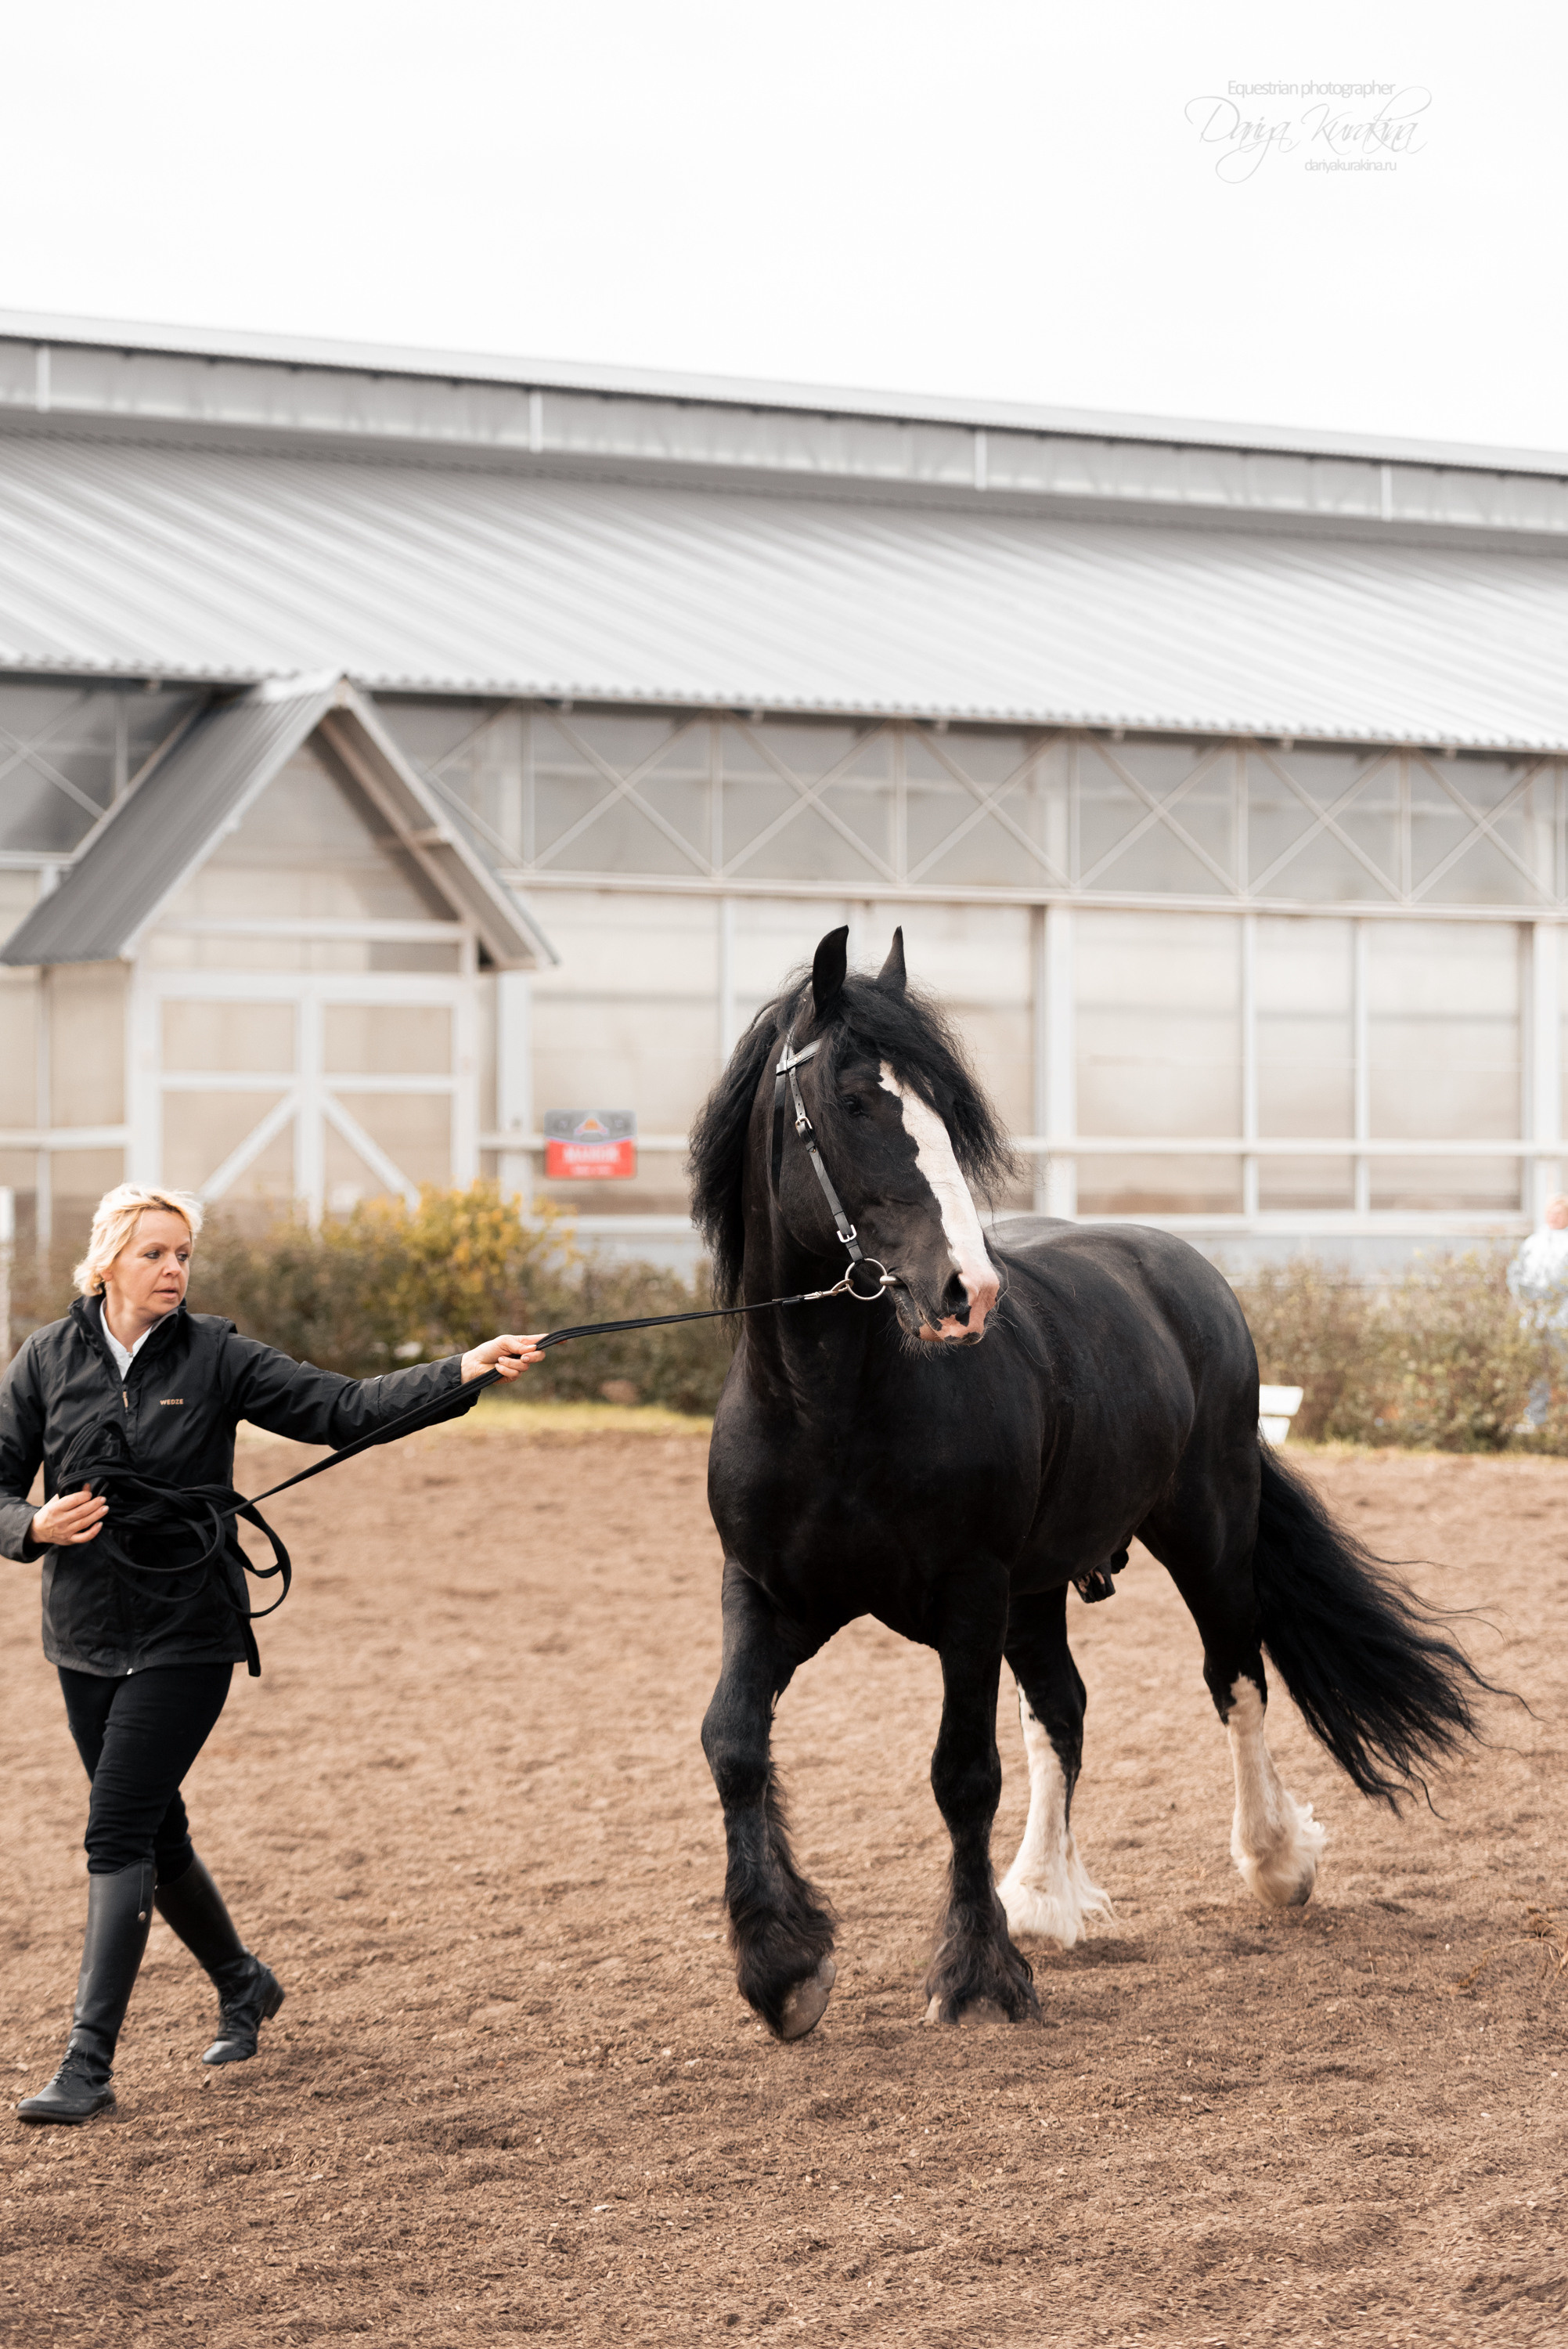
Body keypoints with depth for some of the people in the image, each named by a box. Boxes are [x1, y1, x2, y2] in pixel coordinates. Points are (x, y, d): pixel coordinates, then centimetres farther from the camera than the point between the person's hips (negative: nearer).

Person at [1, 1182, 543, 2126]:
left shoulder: (214, 1356, -5)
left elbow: (342, 1407, -9)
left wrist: (464, 1371, -20)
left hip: (187, 1633, -3)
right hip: (87, 1635, 4)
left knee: (116, 1834, -12)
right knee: (155, 1833, 15)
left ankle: (89, 2063, -10)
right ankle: (243, 1983, 40)